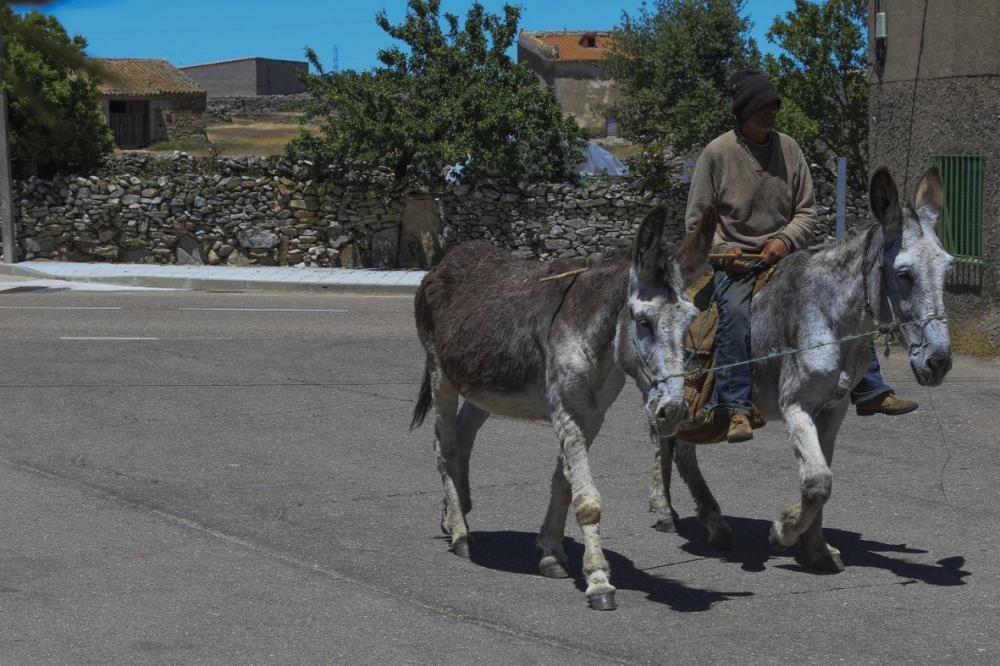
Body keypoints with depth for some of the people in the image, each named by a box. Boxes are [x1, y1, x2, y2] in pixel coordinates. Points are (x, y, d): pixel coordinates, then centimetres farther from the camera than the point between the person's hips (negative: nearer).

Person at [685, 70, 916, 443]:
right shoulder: (716, 153, -6)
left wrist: (785, 240, -14)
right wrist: (723, 251, -18)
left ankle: (871, 392, 2)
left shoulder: (789, 148, 5)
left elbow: (806, 212, 6)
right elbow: (696, 221, -1)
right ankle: (735, 409, -31)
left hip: (784, 255, 4)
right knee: (736, 312, -34)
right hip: (735, 260, -4)